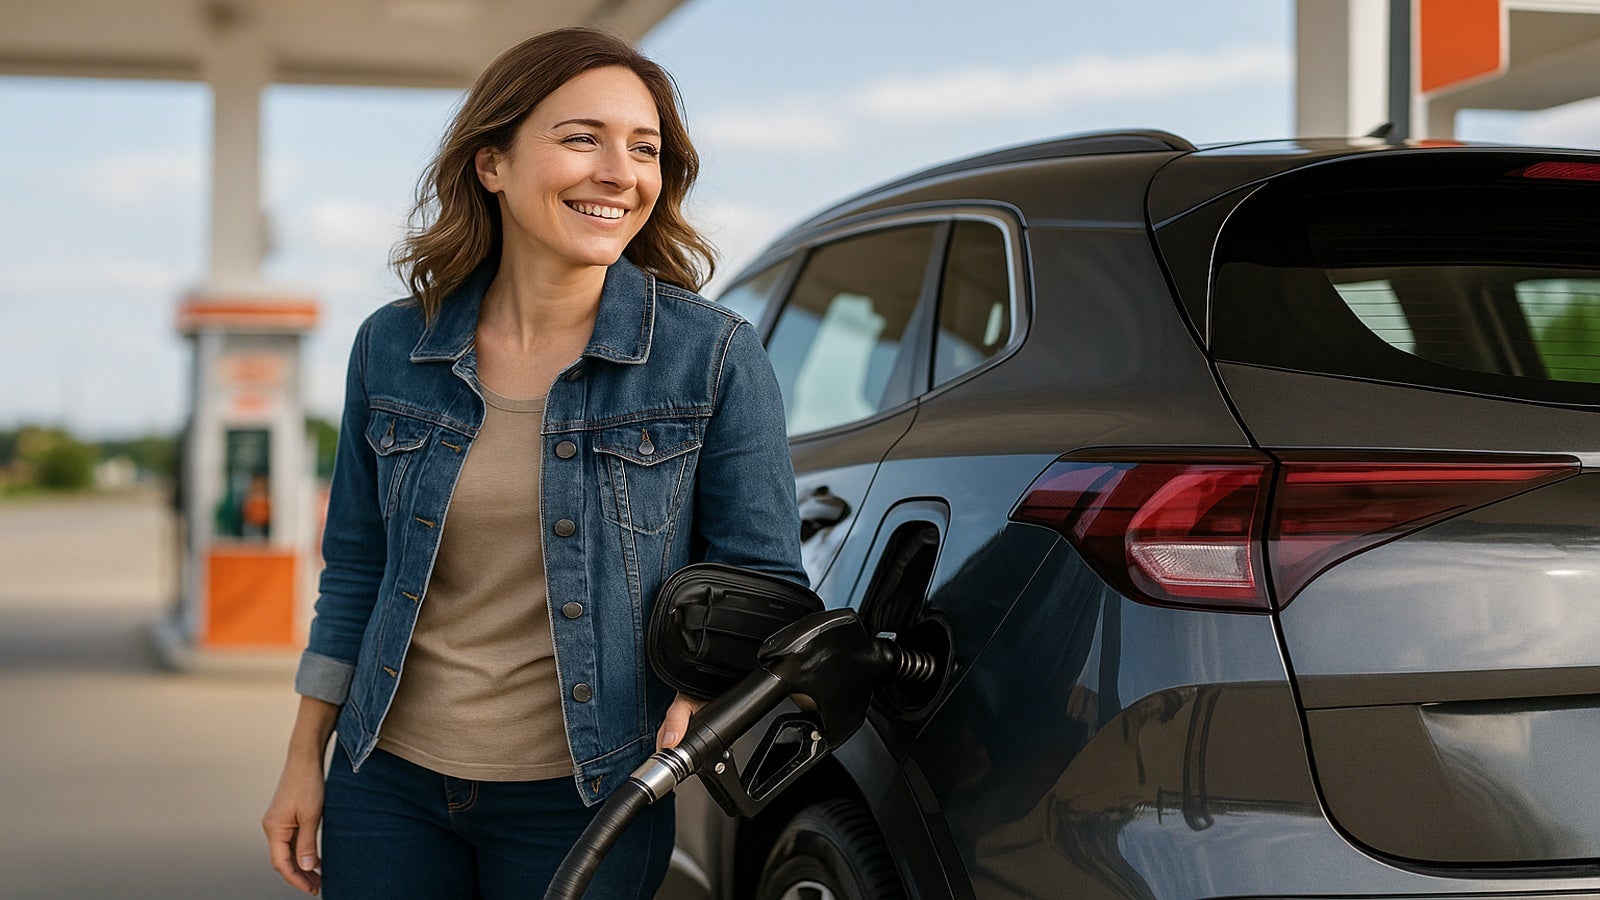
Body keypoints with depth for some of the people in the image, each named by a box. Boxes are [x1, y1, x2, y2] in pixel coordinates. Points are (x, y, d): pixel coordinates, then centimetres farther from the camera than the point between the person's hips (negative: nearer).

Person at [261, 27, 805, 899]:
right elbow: (355, 573, 10)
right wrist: (304, 761, 9)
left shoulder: (714, 357, -8)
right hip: (389, 782, 3)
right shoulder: (392, 346, 1)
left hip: (584, 802, -2)